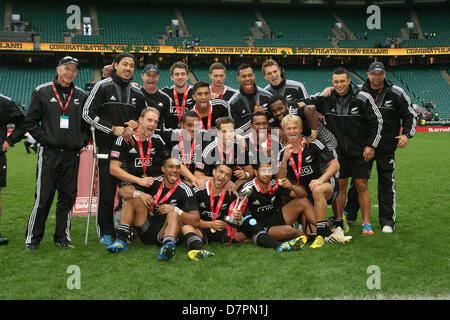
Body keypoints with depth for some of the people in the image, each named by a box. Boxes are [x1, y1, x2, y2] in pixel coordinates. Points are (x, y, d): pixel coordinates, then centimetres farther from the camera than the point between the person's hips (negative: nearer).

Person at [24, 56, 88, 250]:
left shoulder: (81, 96, 12)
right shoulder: (42, 92, 4)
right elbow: (30, 122, 3)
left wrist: (82, 141, 4)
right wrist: (45, 139, -7)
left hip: (72, 154, 3)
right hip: (49, 154, -3)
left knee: (68, 197, 7)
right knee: (43, 197, -4)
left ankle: (62, 237, 17)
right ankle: (32, 238, 8)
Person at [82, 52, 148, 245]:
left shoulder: (137, 93, 14)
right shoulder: (103, 86, 1)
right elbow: (88, 114, -6)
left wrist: (135, 125, -1)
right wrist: (114, 129, -12)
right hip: (107, 148, -4)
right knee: (107, 191, -2)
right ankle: (105, 232, 7)